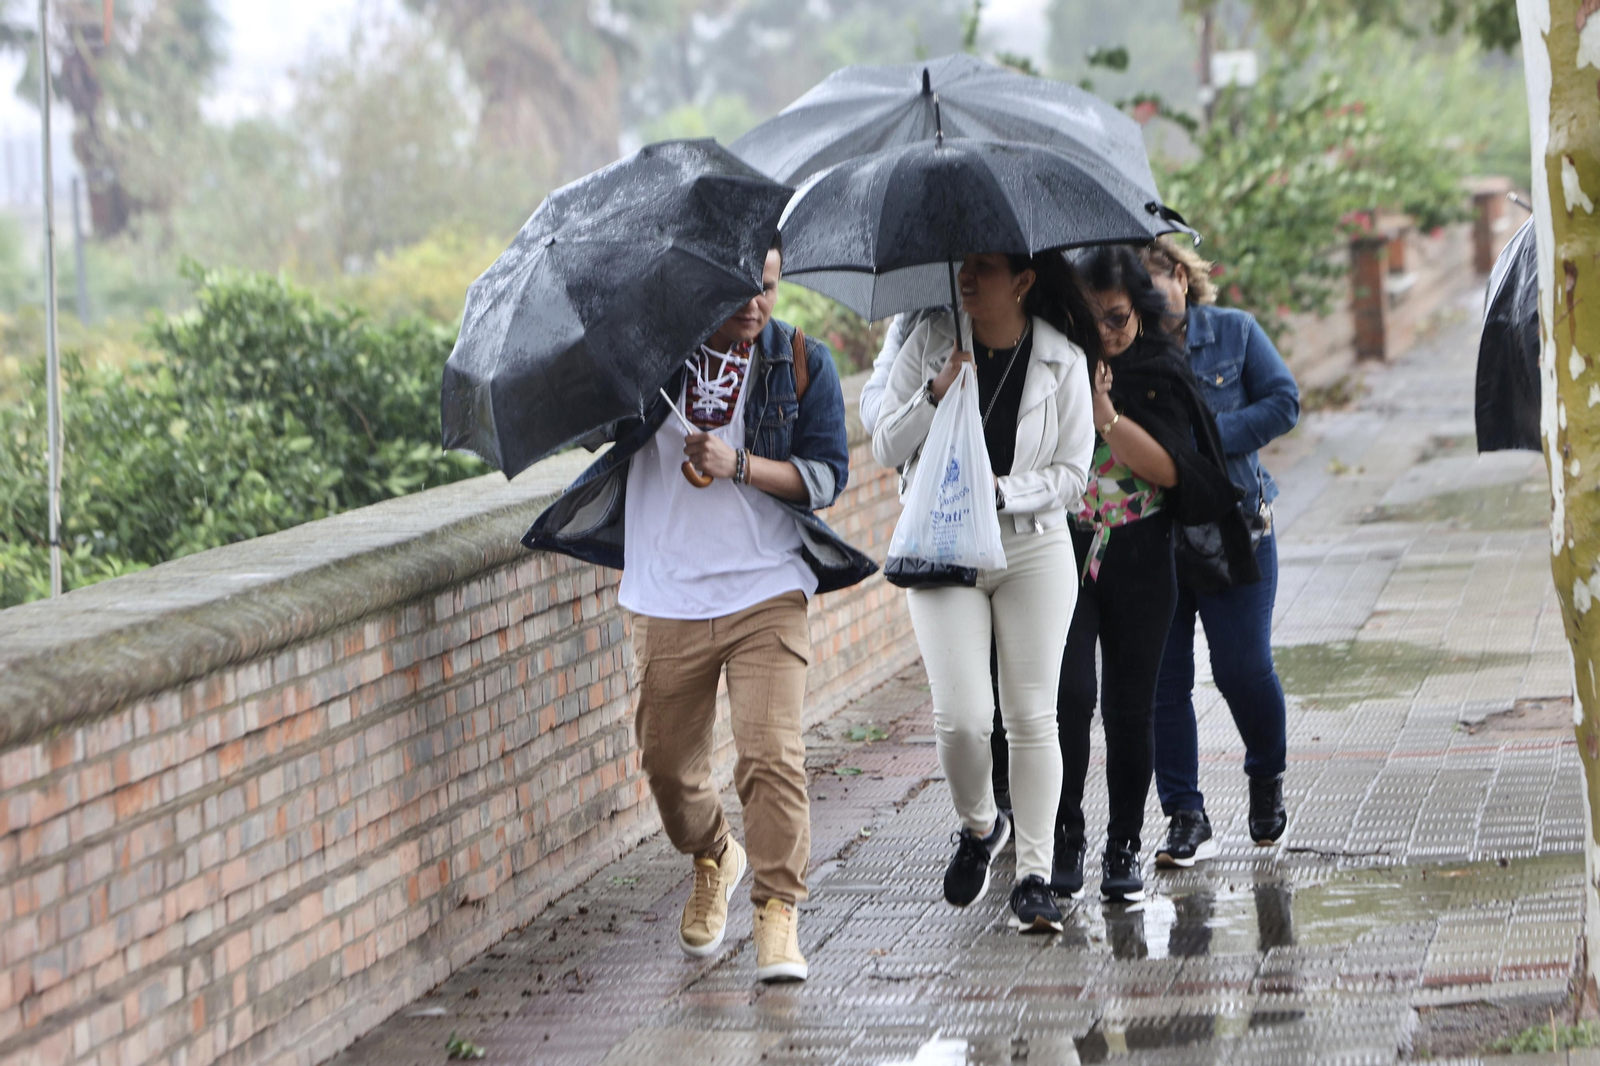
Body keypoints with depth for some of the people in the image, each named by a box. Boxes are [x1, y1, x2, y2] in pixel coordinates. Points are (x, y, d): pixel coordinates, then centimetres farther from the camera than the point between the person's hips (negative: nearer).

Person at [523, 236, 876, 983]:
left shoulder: (801, 363, 2)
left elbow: (827, 474, -2)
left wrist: (739, 465, -18)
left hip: (767, 593, -2)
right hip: (666, 599, 2)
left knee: (772, 757, -14)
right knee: (667, 760, 9)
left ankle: (777, 910, -6)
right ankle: (712, 861, 38)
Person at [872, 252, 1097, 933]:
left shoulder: (1062, 361, -4)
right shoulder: (930, 343, -2)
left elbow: (1071, 472, -1)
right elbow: (885, 449, -2)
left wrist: (1002, 490, -16)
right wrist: (936, 392, -17)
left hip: (1034, 549, 0)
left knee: (1031, 716, -2)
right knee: (961, 717, -10)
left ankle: (1034, 876, 4)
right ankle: (977, 826, 20)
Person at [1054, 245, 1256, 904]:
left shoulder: (1159, 374, 2)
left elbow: (1171, 469, -9)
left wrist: (1109, 419, -19)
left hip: (1139, 559, 1)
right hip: (1065, 551, -1)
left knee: (1129, 707, 4)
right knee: (1070, 695, -14)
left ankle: (1124, 849, 14)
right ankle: (1064, 843, -2)